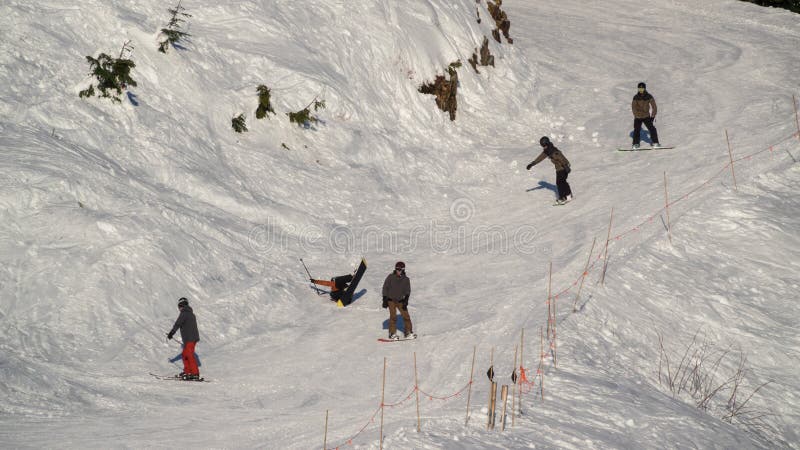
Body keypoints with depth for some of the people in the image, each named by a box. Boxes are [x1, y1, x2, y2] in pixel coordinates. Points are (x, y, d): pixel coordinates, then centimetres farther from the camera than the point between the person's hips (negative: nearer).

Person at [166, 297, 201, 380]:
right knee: (185, 354, 16)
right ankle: (187, 372, 20)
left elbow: (177, 324, -14)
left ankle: (195, 373, -16)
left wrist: (171, 333, -5)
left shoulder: (183, 313, -9)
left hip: (189, 338, -9)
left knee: (189, 355, -11)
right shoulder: (191, 314, 19)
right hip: (194, 337, 9)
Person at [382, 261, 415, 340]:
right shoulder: (391, 277, -2)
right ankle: (392, 334, -4)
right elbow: (385, 287, 2)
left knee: (406, 316, -2)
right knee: (393, 316, -10)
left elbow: (407, 291, 1)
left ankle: (409, 332, 9)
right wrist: (385, 299, -3)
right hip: (391, 300, -2)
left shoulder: (406, 279, 2)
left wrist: (406, 299, -15)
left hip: (400, 301, 2)